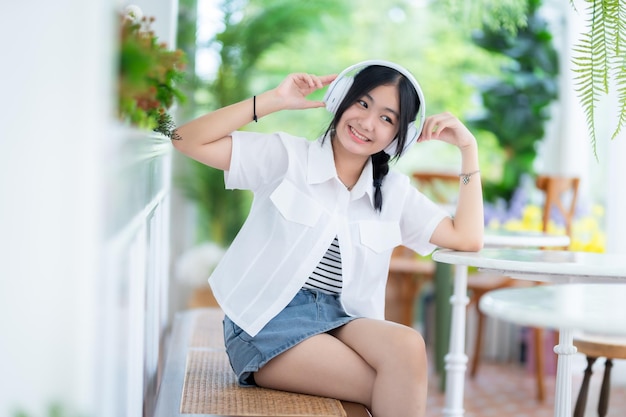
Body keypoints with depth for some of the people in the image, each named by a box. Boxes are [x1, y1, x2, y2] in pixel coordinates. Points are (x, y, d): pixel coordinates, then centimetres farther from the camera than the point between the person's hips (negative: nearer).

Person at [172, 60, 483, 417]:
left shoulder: (394, 192, 12)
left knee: (408, 347, -31)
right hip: (267, 322, -4)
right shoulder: (287, 156, 1)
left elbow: (468, 239, 6)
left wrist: (469, 147, 5)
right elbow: (188, 141, -7)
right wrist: (274, 100, -11)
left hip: (340, 321, 5)